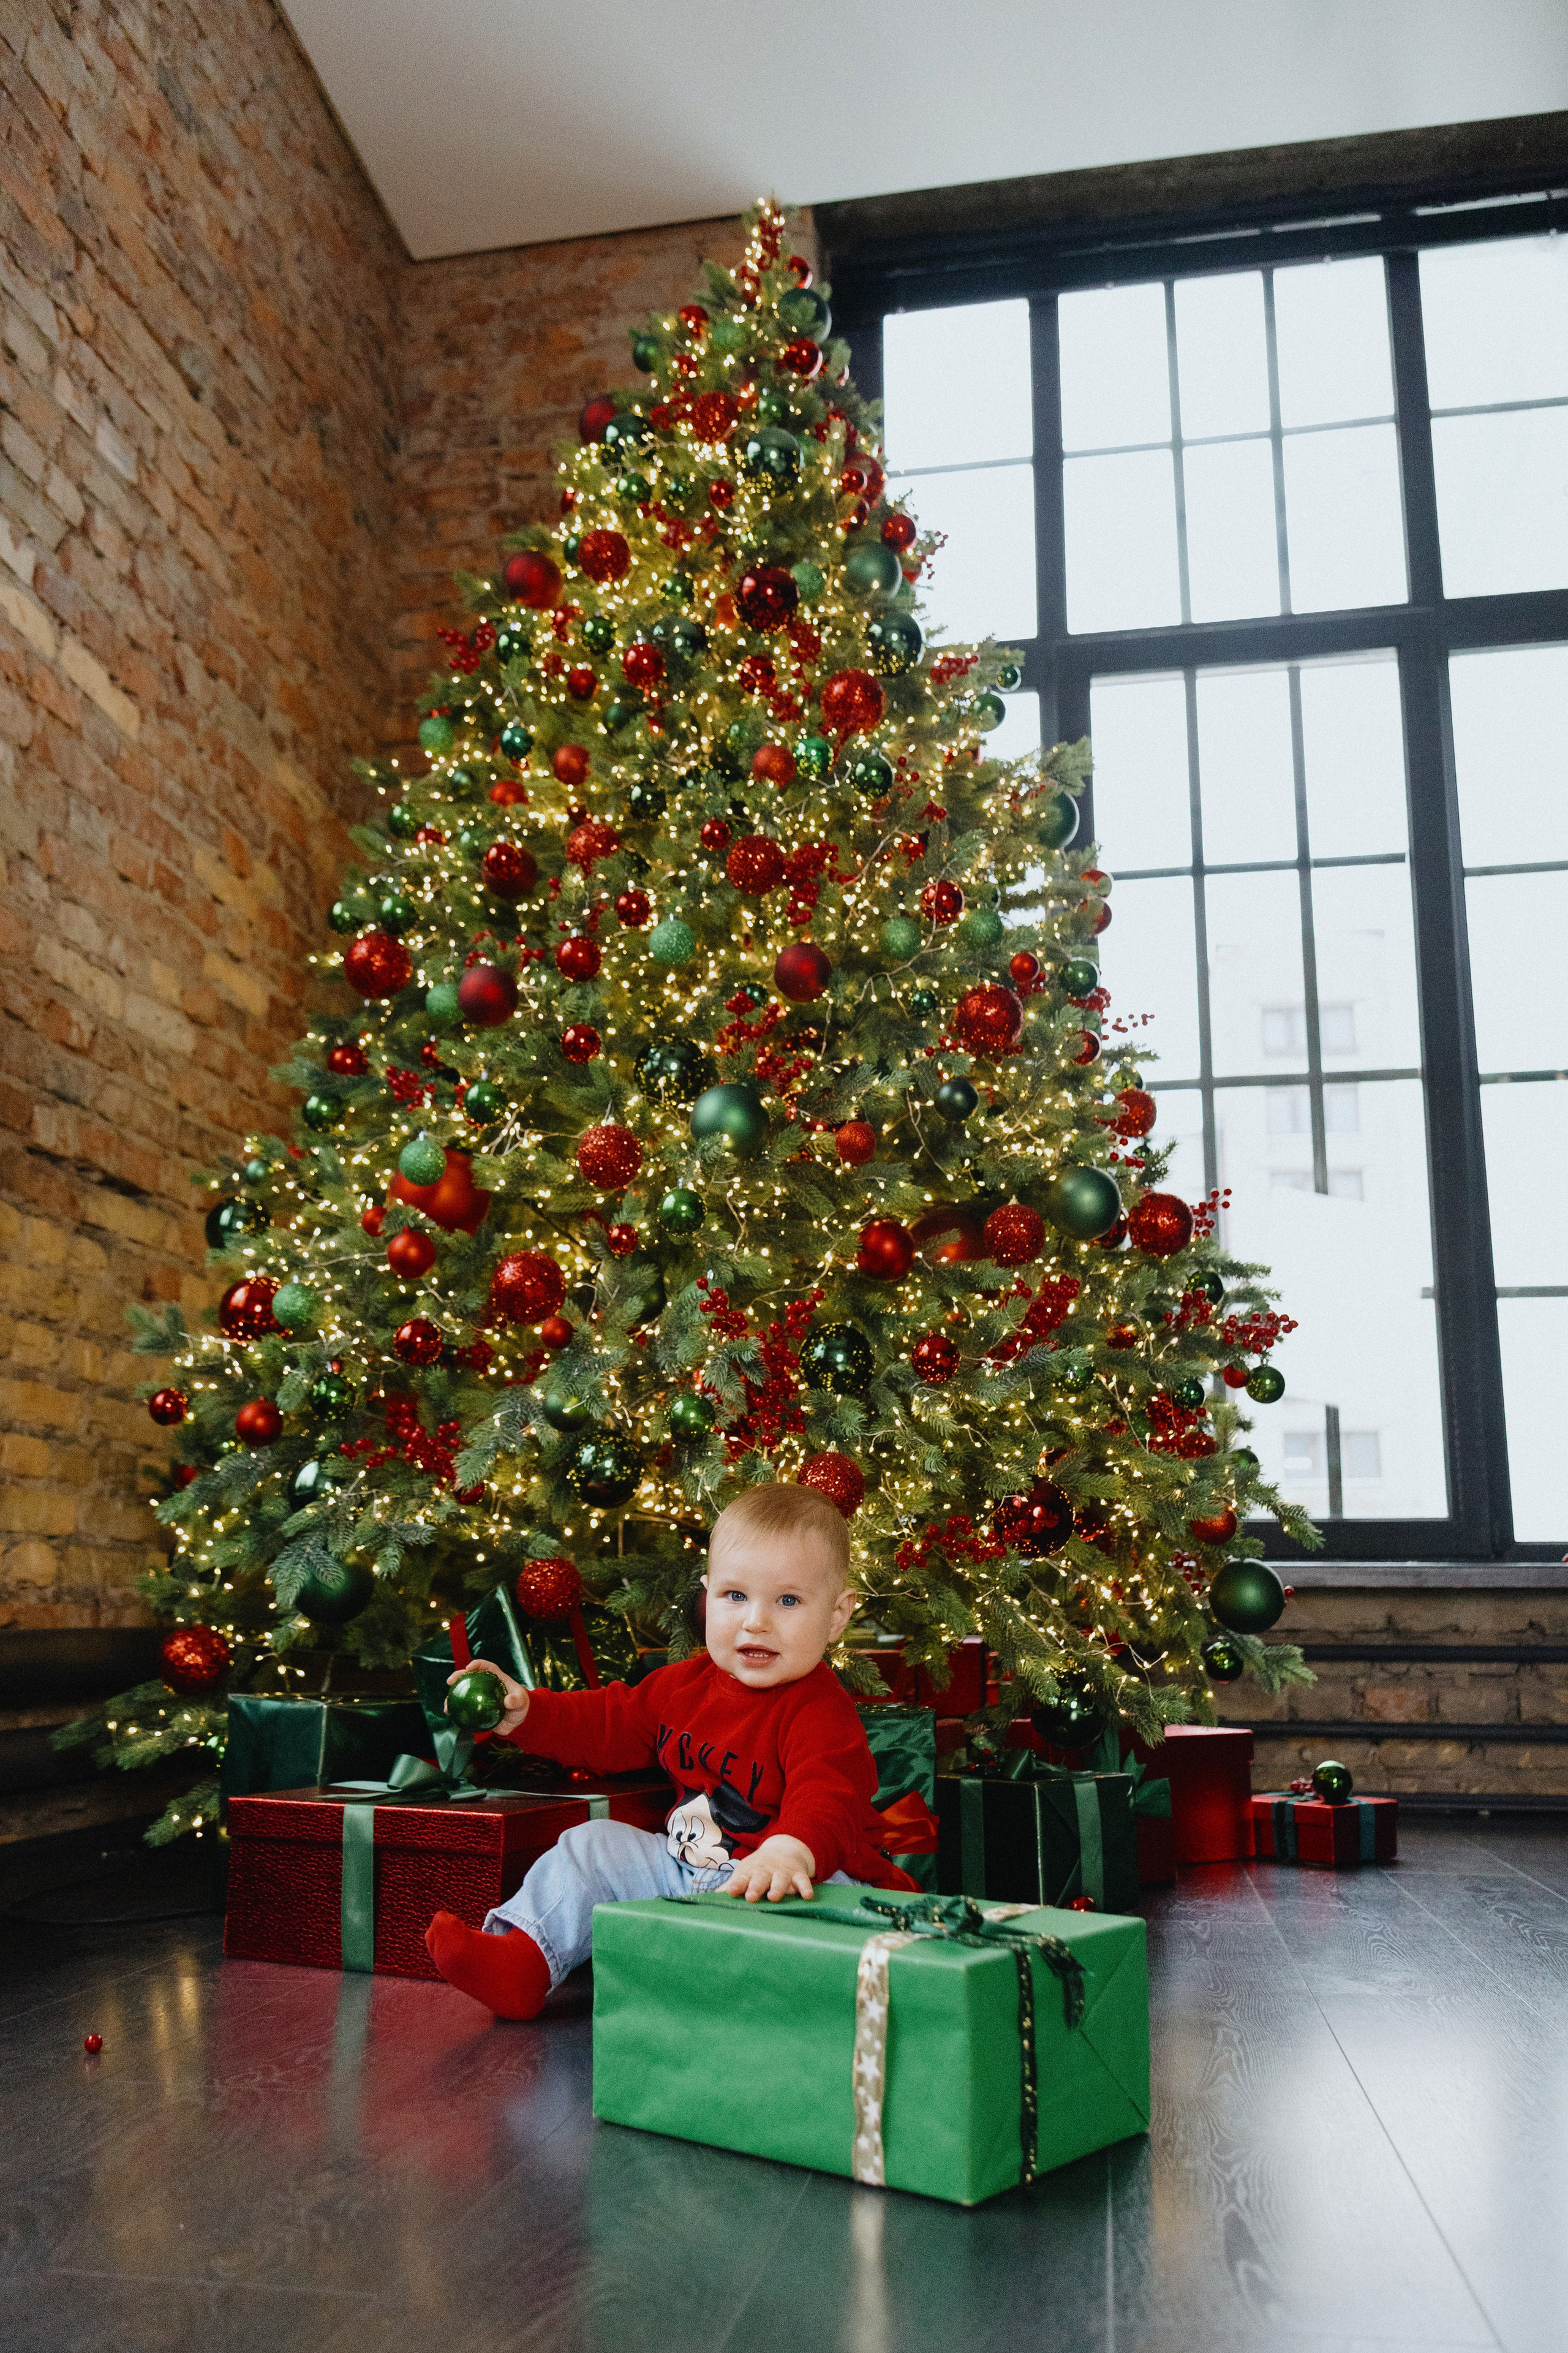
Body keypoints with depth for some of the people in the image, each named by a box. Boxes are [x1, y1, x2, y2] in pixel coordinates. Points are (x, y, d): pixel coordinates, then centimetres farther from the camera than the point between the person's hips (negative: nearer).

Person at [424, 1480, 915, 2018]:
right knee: (592, 1847, 4)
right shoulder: (688, 1683, 5)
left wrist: (791, 1849, -61)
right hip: (683, 1872, 7)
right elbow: (609, 1723, 18)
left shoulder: (820, 1712, -20)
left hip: (797, 1884, -7)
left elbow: (826, 1797, -38)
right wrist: (524, 1712, 5)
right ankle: (519, 1959, -4)